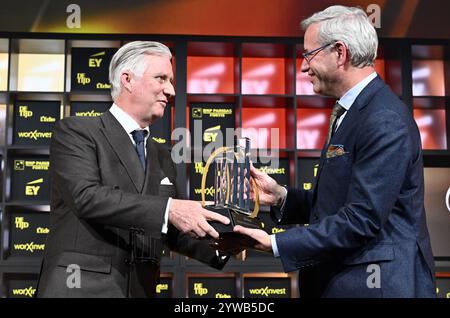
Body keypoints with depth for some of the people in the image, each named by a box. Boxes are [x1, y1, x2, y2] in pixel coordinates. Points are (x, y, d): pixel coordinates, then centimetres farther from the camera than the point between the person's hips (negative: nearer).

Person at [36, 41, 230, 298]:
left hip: (140, 290, 6)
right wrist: (167, 209, -26)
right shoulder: (75, 131, -4)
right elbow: (86, 196, -19)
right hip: (80, 287, -6)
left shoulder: (163, 157, 14)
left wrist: (217, 245, -2)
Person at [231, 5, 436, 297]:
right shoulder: (350, 112, 12)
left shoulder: (385, 121, -19)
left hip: (379, 283, -9)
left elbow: (362, 218, -24)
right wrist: (281, 197, -1)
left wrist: (277, 243, -20)